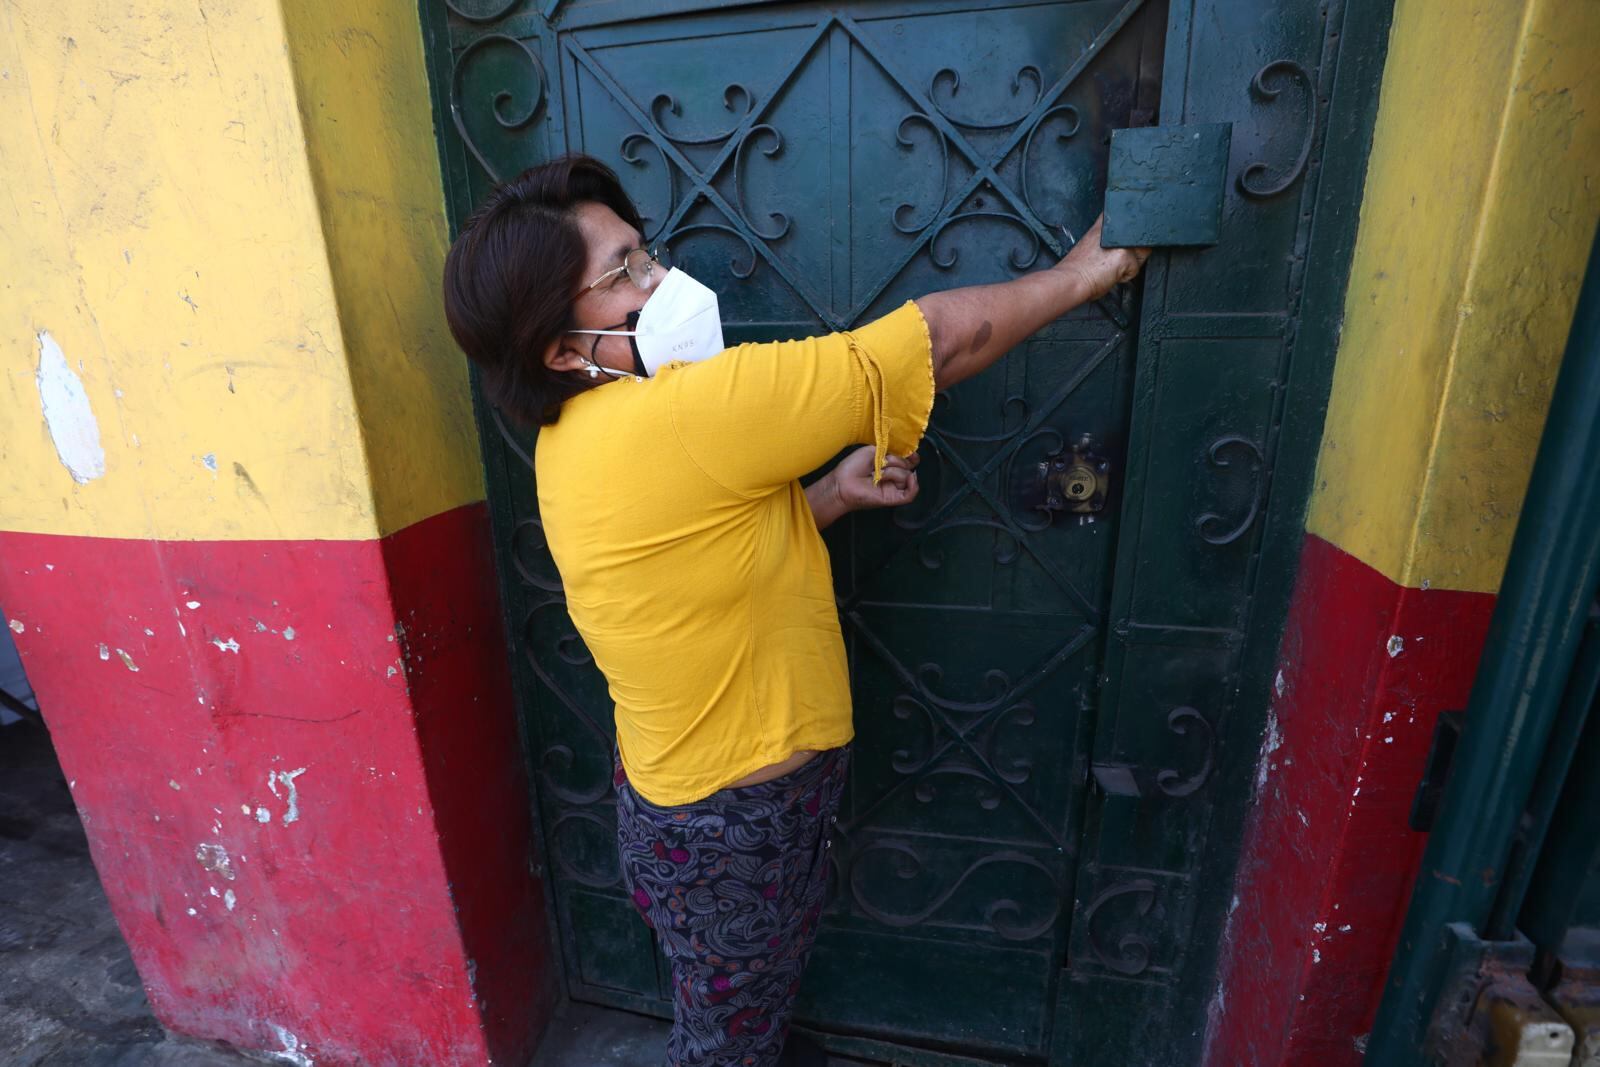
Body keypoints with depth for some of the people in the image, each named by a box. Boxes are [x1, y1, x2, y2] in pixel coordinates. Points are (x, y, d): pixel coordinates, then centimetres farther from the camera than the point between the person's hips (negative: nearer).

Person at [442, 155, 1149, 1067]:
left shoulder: (582, 433, -3)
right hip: (726, 827, -9)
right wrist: (1081, 274, -9)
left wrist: (829, 495, -8)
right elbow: (937, 341, -26)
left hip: (698, 792, 9)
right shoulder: (670, 417, -33)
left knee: (764, 982, 37)